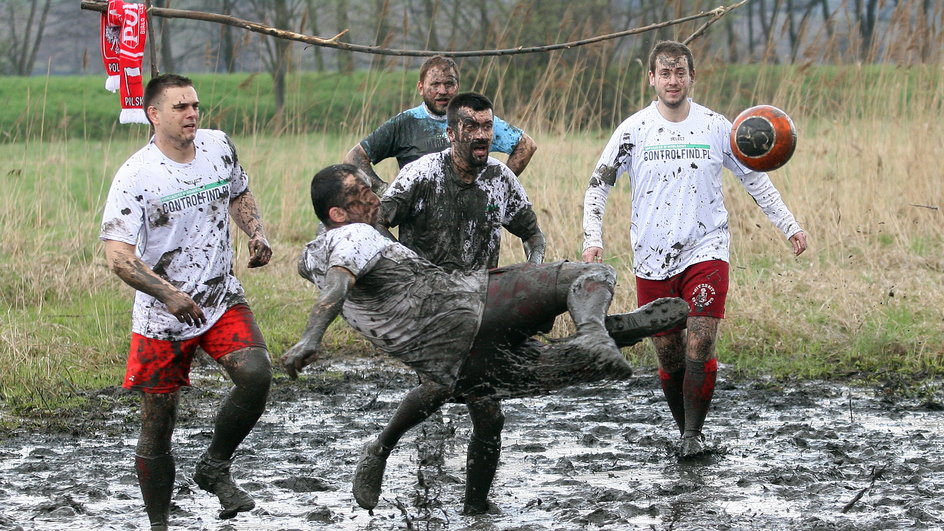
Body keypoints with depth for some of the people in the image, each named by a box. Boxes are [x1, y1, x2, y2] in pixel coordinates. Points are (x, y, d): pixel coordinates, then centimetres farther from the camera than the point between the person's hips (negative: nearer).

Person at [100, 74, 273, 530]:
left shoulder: (219, 146, 1)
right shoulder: (135, 176, -15)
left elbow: (239, 195, 23)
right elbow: (118, 256, -21)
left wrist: (257, 235, 2)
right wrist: (169, 294, -34)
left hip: (223, 299, 3)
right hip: (160, 317, -3)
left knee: (256, 375, -24)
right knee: (157, 427, 2)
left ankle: (215, 467, -1)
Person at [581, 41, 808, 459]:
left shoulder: (716, 127, 2)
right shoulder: (634, 130, 0)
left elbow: (754, 178, 13)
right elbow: (598, 185, 4)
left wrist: (788, 225, 8)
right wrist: (593, 239, -10)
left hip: (705, 252, -1)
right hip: (652, 259, 1)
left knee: (699, 351, -13)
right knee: (669, 357, 3)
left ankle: (694, 434, -1)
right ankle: (684, 429, 22)